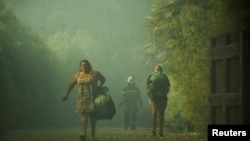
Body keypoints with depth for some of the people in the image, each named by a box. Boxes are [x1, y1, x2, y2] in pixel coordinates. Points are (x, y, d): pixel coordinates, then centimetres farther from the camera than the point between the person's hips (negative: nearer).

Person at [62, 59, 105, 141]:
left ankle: (93, 131, 25)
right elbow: (71, 84, 17)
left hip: (93, 97, -1)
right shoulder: (77, 75, 6)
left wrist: (99, 87, 0)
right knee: (84, 114, -11)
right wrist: (66, 94, 21)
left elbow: (103, 79, 14)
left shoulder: (95, 73, -1)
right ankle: (83, 134, -21)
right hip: (82, 97, 1)